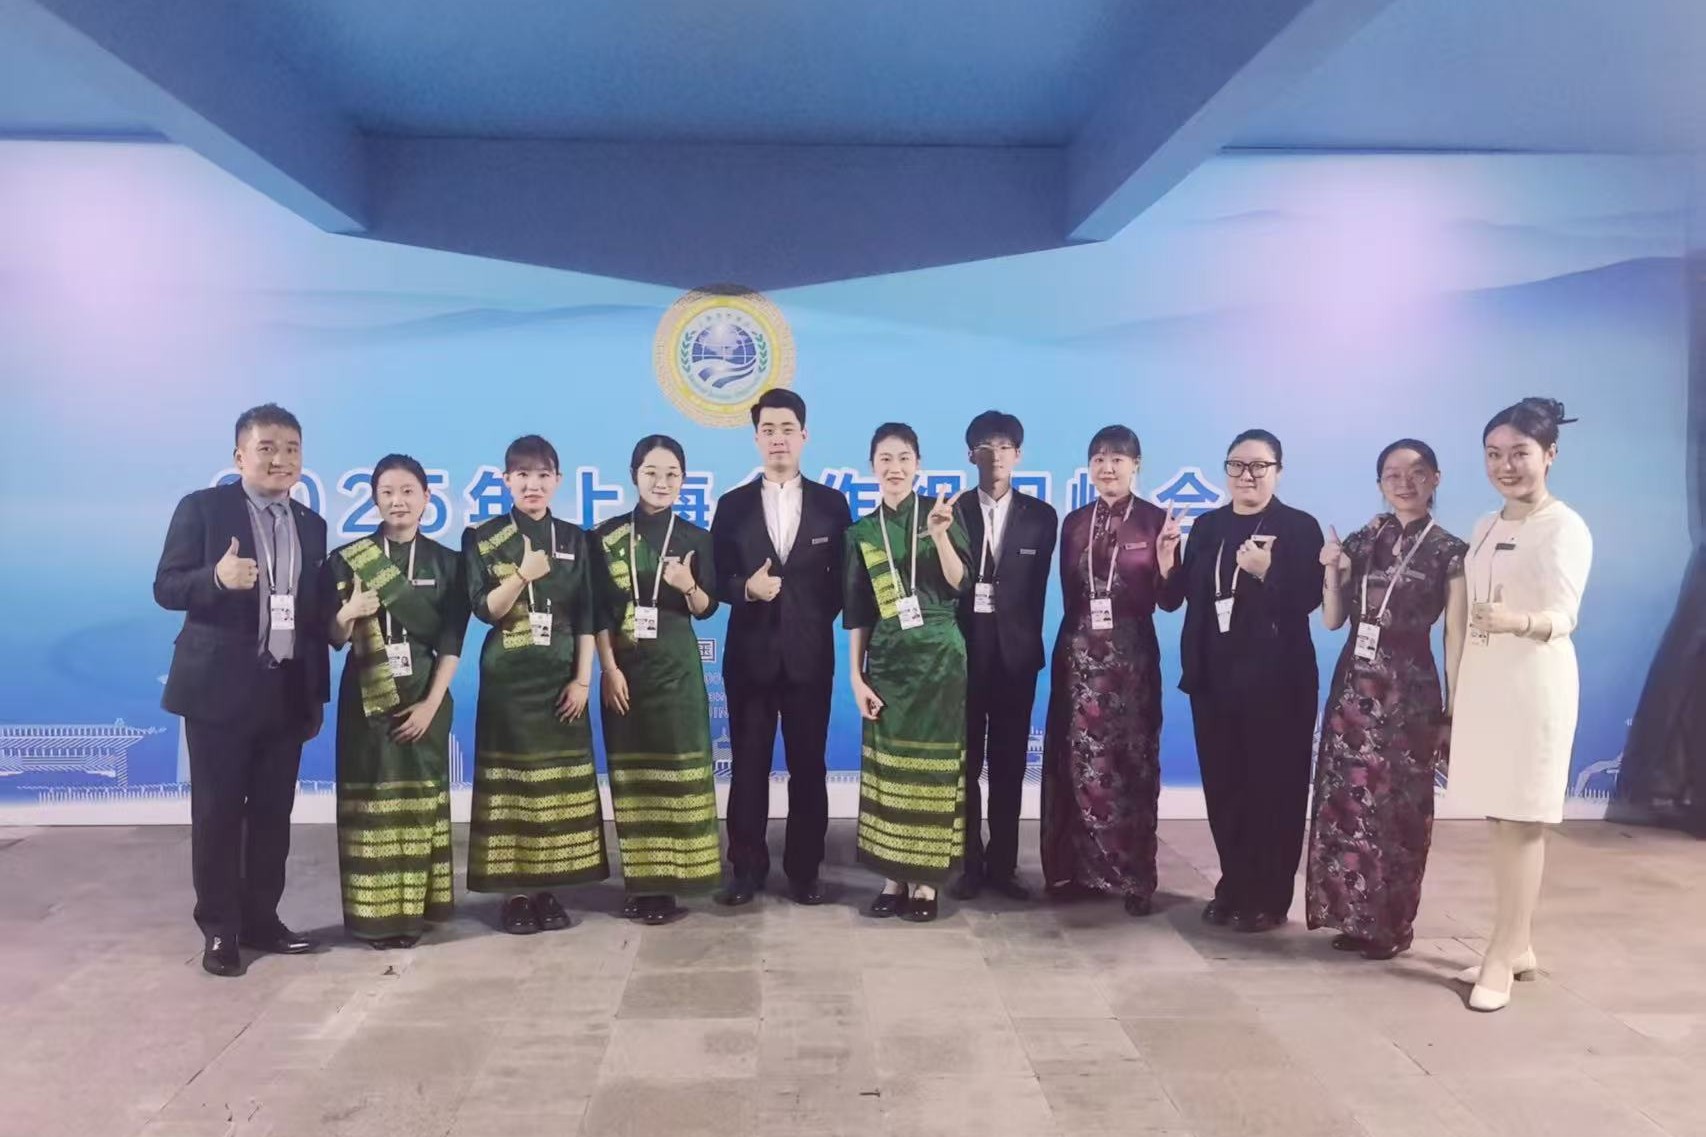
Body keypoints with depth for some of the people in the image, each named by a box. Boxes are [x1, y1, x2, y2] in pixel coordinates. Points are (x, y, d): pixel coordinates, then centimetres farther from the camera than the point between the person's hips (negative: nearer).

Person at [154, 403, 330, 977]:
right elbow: (166, 588, -7)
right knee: (217, 812, 3)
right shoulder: (202, 508, -3)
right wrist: (218, 578, -28)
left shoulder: (311, 525, 11)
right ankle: (218, 930, 15)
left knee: (274, 812, 10)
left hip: (287, 689, 4)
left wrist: (319, 692, 10)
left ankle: (261, 919, 22)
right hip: (220, 685, -4)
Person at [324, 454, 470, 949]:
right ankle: (375, 911, 8)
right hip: (366, 694, 0)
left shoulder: (446, 563, 2)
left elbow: (452, 642, -2)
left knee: (420, 795, 5)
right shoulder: (348, 559, 1)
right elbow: (333, 638, 0)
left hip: (424, 694, 0)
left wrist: (430, 704, -11)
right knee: (371, 797, 0)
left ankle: (415, 907, 14)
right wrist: (347, 615, -21)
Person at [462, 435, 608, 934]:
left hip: (560, 676, 2)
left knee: (560, 779, 3)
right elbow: (485, 609, -7)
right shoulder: (482, 538, 1)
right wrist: (523, 575, -21)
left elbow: (586, 618, 3)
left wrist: (582, 678, -4)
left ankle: (549, 889, 14)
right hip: (508, 677, -2)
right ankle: (516, 891, 9)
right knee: (511, 779, 0)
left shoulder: (575, 539, 6)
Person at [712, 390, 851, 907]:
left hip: (809, 655, 0)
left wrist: (814, 619, -3)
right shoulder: (733, 505, 6)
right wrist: (747, 588, -16)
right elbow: (718, 579, 3)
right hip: (750, 654, 0)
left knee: (808, 766, 6)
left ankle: (804, 869, 18)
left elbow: (842, 580, 5)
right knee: (748, 766, 6)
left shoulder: (831, 504, 5)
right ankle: (747, 868, 17)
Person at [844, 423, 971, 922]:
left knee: (933, 764, 1)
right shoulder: (862, 532, 6)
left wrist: (939, 535, -24)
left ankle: (926, 880, 10)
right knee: (888, 764, 4)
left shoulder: (940, 512, 0)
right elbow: (855, 613, 6)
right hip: (887, 659, 3)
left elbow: (959, 583, -9)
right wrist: (856, 676, 1)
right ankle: (893, 876, 15)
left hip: (938, 656, -2)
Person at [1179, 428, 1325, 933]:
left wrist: (1268, 570, -27)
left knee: (1273, 788, 3)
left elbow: (1308, 599, -12)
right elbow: (1193, 595, 6)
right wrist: (1192, 664, -1)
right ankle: (1233, 887, 23)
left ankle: (1269, 898, 15)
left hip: (1276, 678, -4)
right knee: (1222, 786, 10)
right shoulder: (1208, 526, 10)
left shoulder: (1300, 527, -3)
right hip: (1215, 675, 5)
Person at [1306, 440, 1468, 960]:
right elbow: (1333, 621, 8)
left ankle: (1391, 923, 17)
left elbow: (1456, 637, -4)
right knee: (1345, 801, 6)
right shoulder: (1361, 542, 8)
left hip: (1408, 691, -4)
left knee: (1397, 808, 3)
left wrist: (1454, 710, -6)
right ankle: (1352, 915, 19)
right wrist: (1331, 570, -8)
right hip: (1352, 686, 4)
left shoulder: (1450, 552, -3)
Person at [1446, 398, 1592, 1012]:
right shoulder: (1486, 527, 13)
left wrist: (1517, 621, -41)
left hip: (1535, 682, -7)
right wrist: (1457, 691, 11)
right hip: (1483, 680, 7)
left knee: (1522, 818, -3)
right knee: (1500, 816, 10)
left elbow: (1564, 615, -19)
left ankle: (1503, 955, 2)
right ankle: (1517, 945, 20)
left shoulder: (1565, 527, -9)